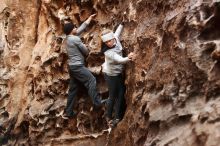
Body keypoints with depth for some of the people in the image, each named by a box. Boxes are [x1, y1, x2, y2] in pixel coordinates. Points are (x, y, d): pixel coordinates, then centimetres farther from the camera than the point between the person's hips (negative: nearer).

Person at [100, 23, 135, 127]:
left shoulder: (116, 38, -14)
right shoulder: (108, 52, -32)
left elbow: (119, 29, 6)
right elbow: (120, 60, -44)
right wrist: (128, 58, -62)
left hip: (119, 73, 7)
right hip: (110, 75, -7)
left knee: (121, 94, 6)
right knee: (112, 96, 3)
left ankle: (117, 117, 16)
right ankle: (109, 117, 22)